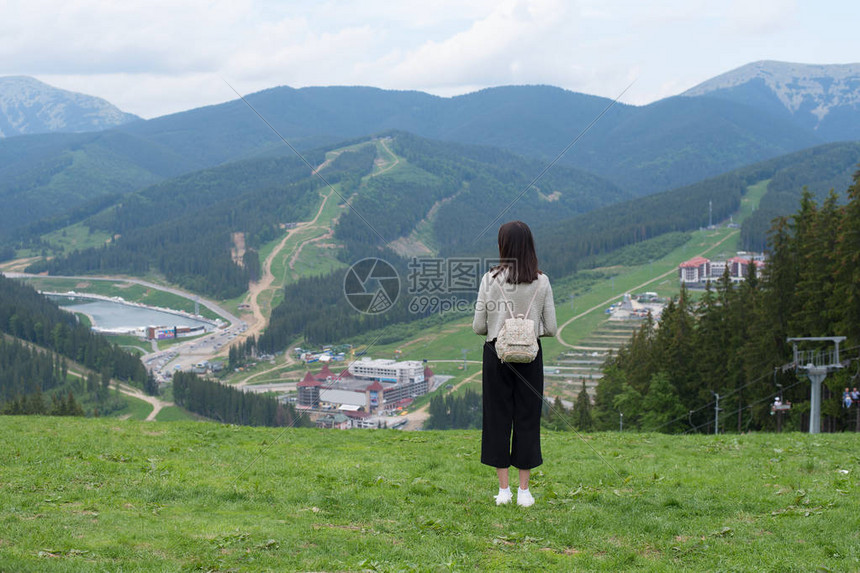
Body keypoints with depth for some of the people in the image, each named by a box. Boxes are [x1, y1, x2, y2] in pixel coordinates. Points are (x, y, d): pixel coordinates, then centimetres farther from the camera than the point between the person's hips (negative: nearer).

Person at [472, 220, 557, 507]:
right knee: (527, 419, 8)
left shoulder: (490, 279, -8)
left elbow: (478, 326, -5)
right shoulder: (541, 282, -5)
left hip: (496, 353, -1)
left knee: (498, 417, 8)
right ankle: (523, 490, 10)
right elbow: (551, 328, -2)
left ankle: (503, 489, 9)